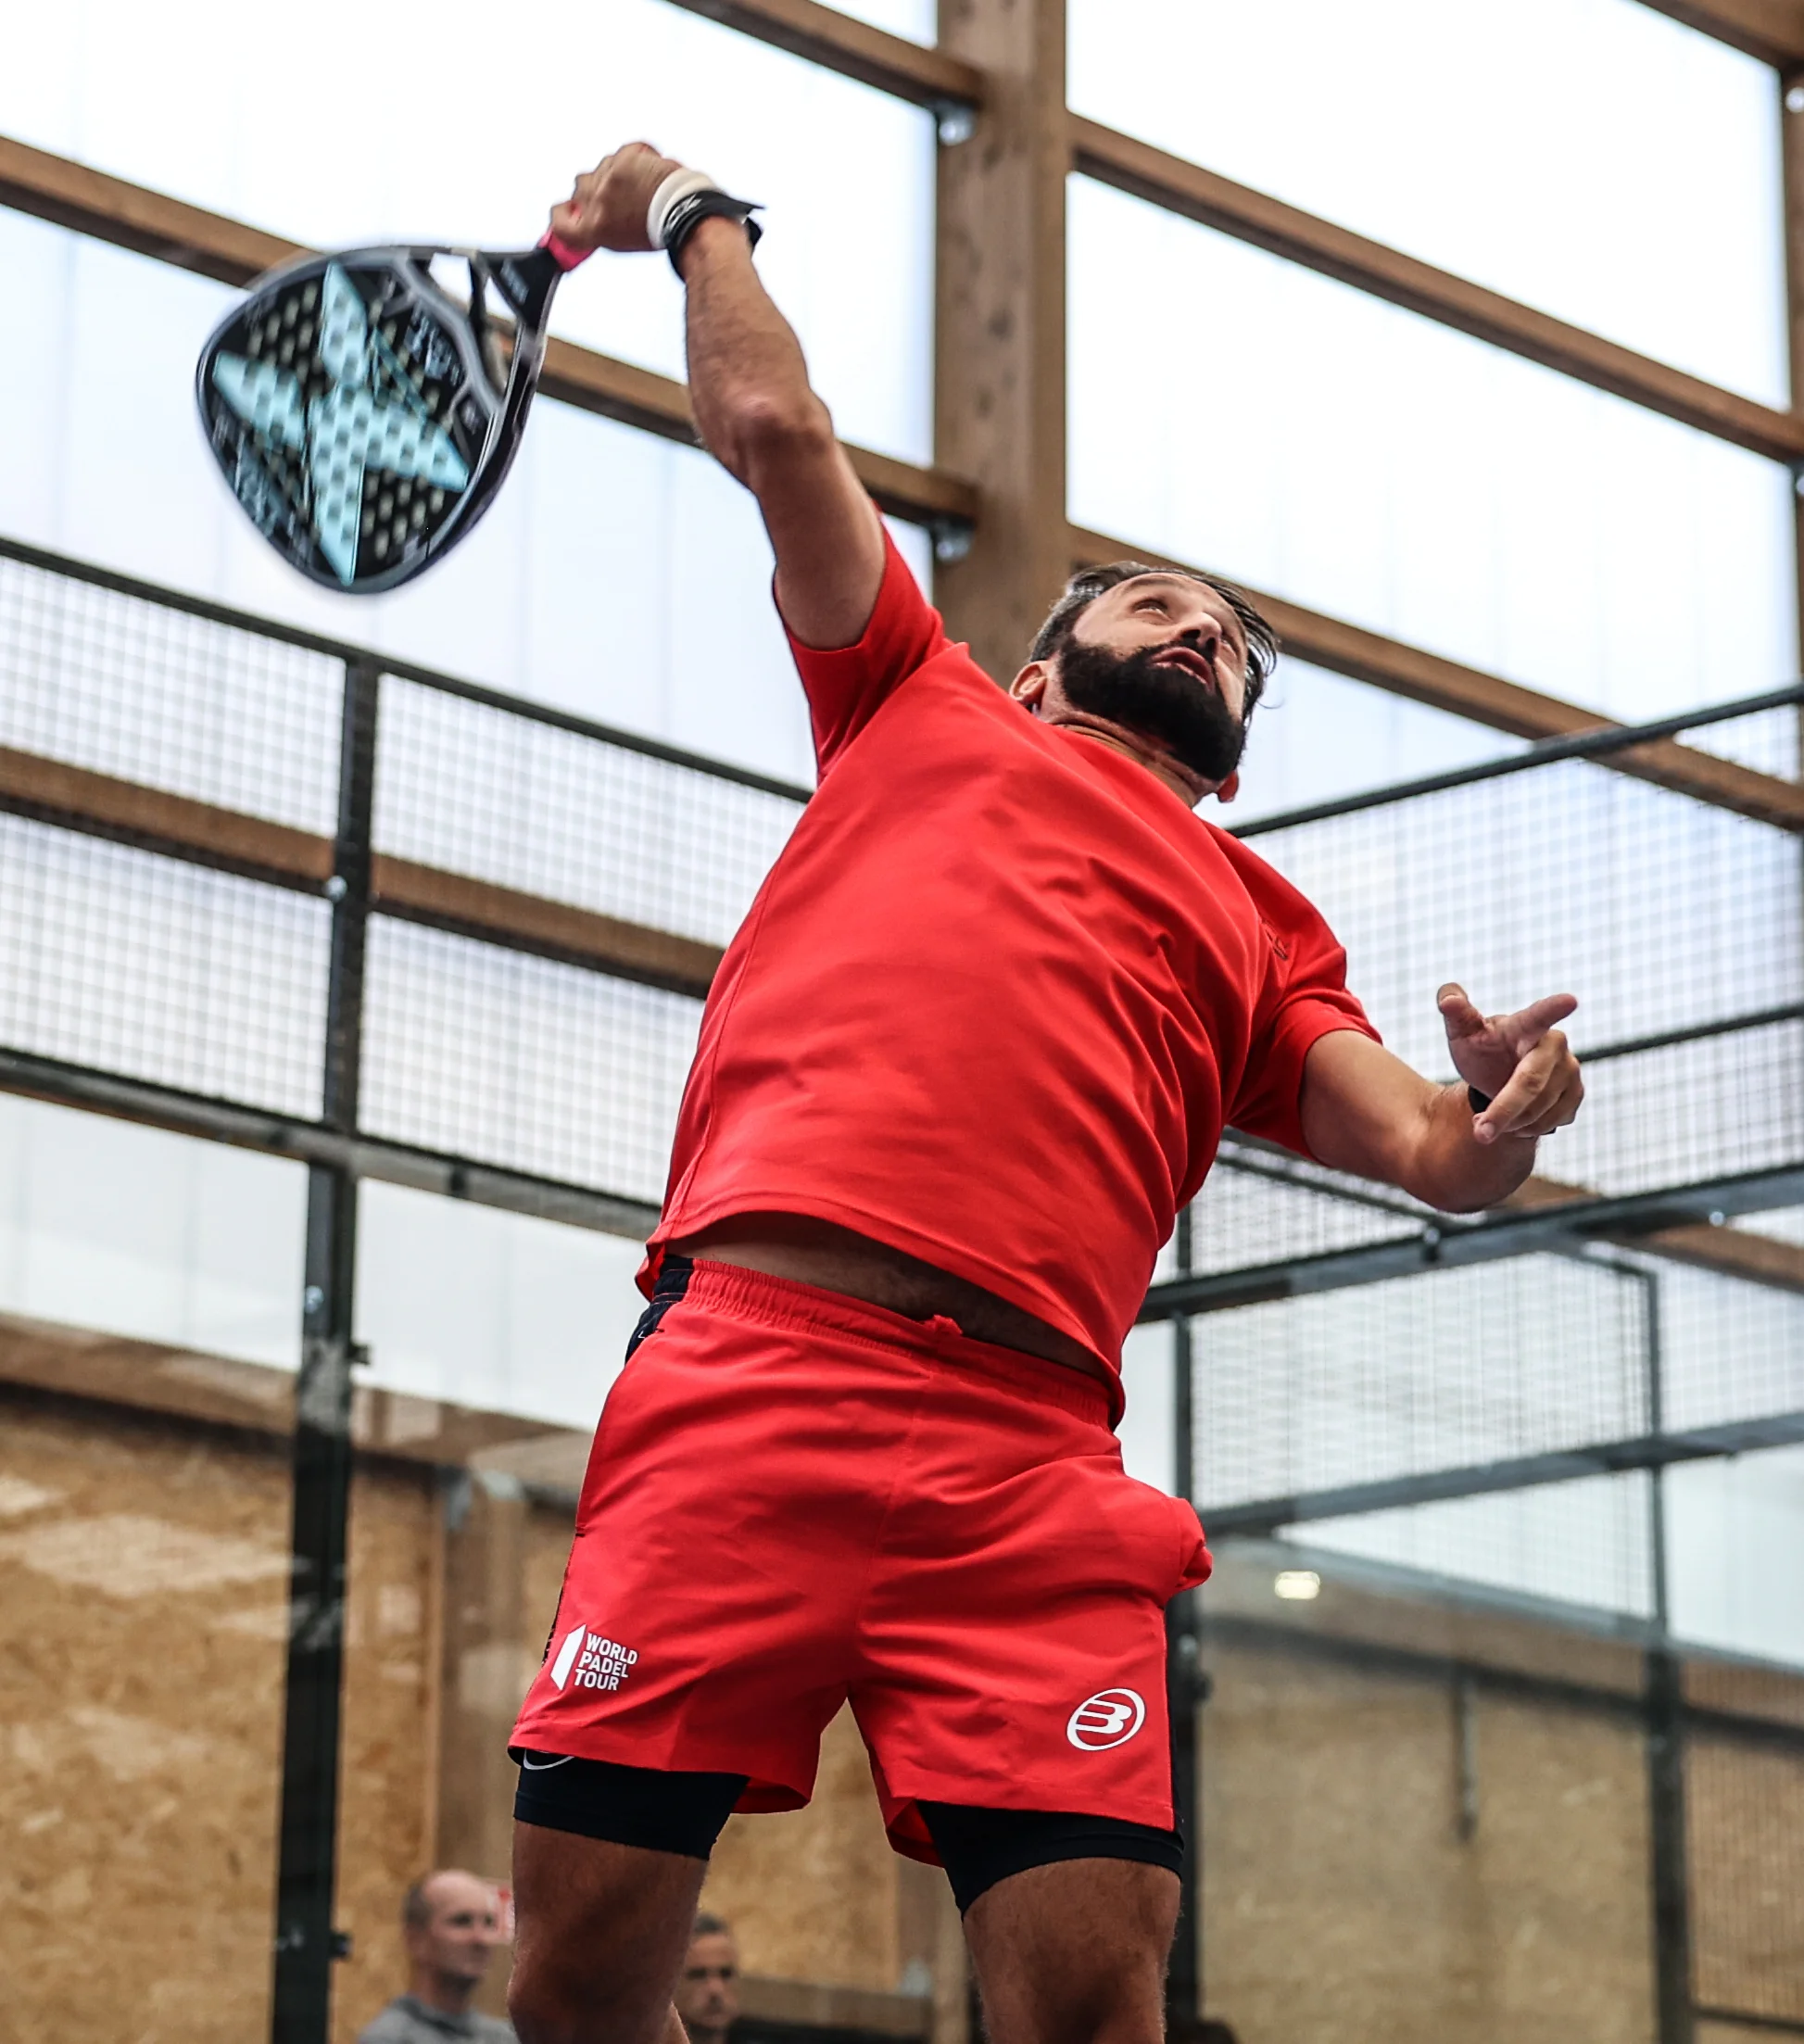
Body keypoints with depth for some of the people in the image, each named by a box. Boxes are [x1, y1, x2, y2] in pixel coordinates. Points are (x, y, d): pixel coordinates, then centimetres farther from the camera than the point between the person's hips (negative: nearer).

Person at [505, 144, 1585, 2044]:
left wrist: (1495, 1117, -6)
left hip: (1025, 1450, 1)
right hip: (749, 1363, -1)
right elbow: (776, 430, 25)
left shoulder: (1262, 928, 29)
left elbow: (1419, 1147, 16)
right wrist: (696, 218, 39)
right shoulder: (922, 708, 27)